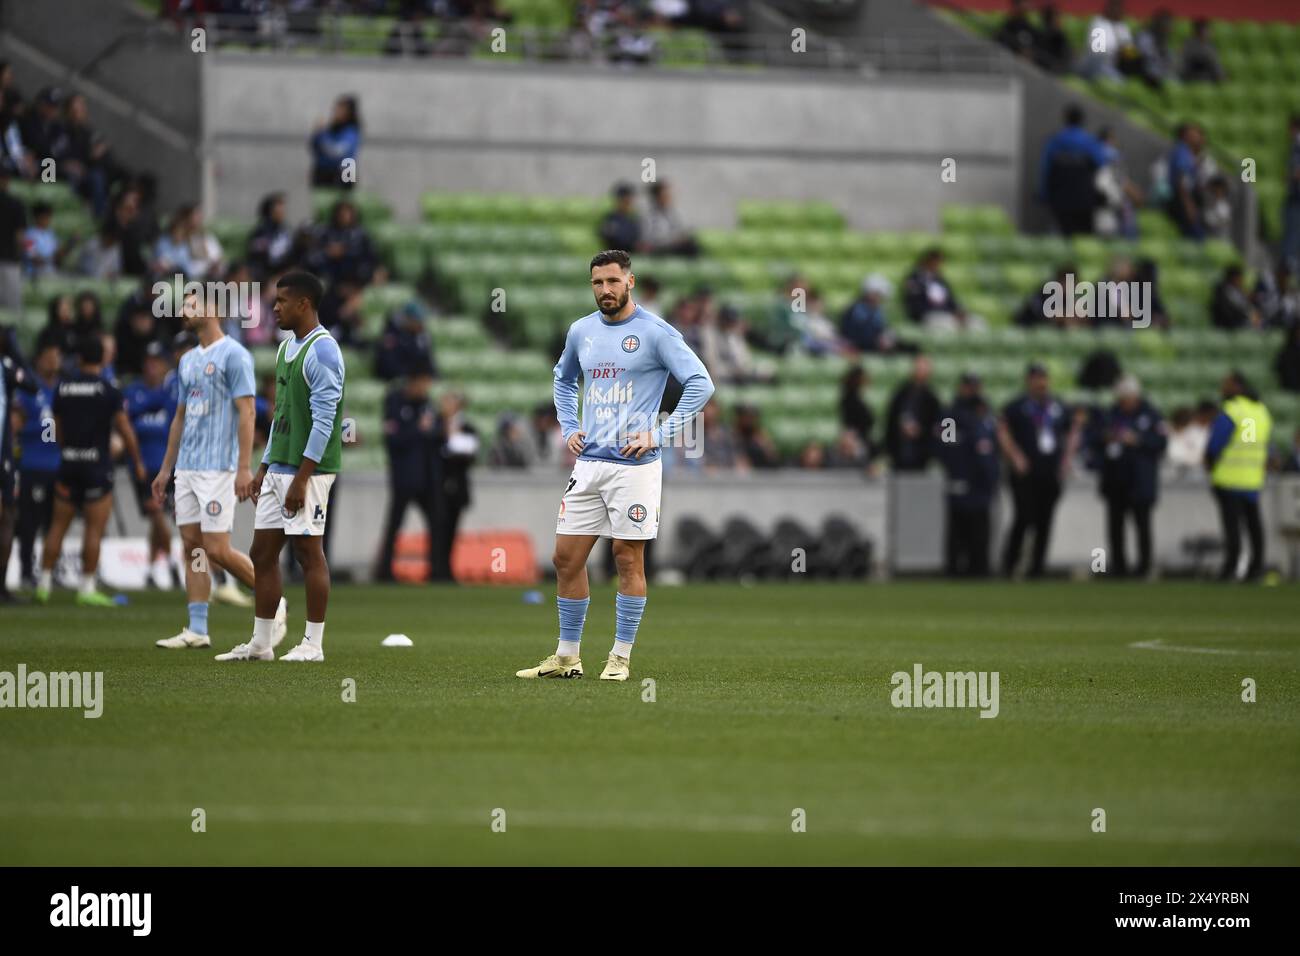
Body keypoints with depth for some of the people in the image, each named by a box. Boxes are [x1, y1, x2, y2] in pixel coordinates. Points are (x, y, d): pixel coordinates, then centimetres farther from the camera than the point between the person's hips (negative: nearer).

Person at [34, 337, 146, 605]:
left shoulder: (63, 388, 6)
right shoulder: (108, 389, -7)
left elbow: (58, 431, 14)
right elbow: (125, 430, -9)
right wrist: (138, 462, 1)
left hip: (68, 463, 4)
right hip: (97, 464, -4)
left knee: (58, 525, 11)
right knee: (94, 529, -1)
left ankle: (44, 583, 11)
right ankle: (86, 588, -3)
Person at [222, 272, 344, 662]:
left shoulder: (322, 351, -13)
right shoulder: (286, 347, 16)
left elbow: (324, 418, -18)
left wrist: (301, 478, -21)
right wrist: (265, 467, 19)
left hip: (308, 470, -9)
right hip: (279, 468, 9)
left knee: (308, 550, -5)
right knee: (263, 551, 8)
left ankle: (313, 644, 0)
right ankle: (261, 643, 13)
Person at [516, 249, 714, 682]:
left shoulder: (656, 332, -7)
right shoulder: (581, 331, 11)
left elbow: (700, 383, -11)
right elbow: (563, 379, 30)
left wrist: (660, 435, -14)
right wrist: (569, 428, 16)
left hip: (634, 465, -6)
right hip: (589, 463, 6)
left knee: (629, 560, -2)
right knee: (567, 557, 4)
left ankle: (620, 658, 5)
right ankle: (567, 656, 13)